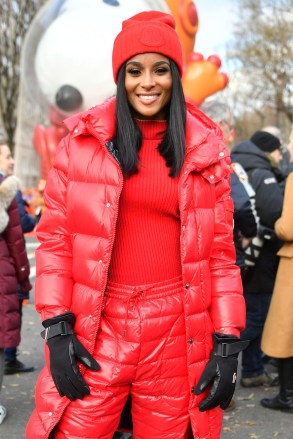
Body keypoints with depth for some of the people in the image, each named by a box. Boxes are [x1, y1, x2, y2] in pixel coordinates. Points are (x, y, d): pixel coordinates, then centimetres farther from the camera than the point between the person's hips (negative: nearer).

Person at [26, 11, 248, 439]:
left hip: (177, 333, 1)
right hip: (96, 328, -1)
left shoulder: (205, 150, 5)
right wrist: (58, 328, -6)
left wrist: (228, 342, -1)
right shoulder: (84, 140, 2)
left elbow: (220, 250, 6)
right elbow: (54, 237, 2)